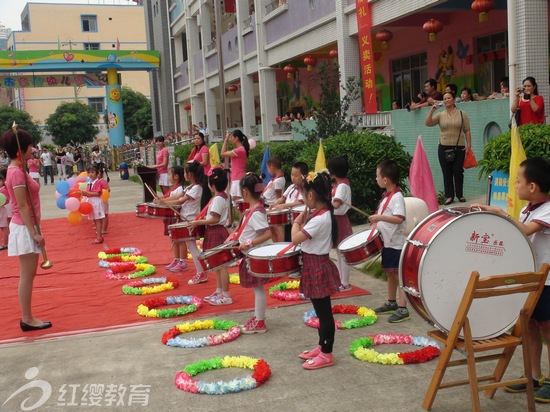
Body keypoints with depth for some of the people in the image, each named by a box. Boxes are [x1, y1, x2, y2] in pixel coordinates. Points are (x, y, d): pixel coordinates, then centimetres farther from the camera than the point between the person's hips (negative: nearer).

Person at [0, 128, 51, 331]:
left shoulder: (16, 170, 11)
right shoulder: (17, 172, -18)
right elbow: (22, 206, -20)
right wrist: (34, 232, -19)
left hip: (26, 227, 10)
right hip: (24, 228, -10)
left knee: (28, 275, 14)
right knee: (27, 276, -3)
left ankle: (27, 317, 21)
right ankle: (27, 319, 5)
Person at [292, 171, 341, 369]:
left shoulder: (320, 219, -24)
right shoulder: (323, 214, 6)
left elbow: (296, 238, -25)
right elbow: (304, 235, 12)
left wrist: (297, 221, -10)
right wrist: (303, 220, 0)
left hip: (317, 268, -10)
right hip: (316, 267, 10)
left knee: (324, 312, 1)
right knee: (321, 310, 19)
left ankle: (326, 354, 11)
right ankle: (321, 346, 33)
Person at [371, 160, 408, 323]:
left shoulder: (397, 197, -19)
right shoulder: (386, 195, 10)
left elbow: (399, 219, -31)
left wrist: (380, 217, -34)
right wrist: (376, 220, 9)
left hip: (397, 243, -10)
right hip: (387, 242, 10)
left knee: (399, 274, -6)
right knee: (390, 272, 18)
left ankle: (403, 309, -3)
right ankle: (391, 303, 31)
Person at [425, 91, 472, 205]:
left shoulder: (462, 114, 6)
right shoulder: (440, 115, 8)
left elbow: (467, 131, 4)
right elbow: (428, 123, -5)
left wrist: (469, 144, -4)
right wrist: (431, 110, -12)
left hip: (459, 147, -1)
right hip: (444, 147, 1)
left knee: (458, 172, -2)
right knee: (447, 173, 2)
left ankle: (460, 195, 10)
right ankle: (449, 196, 7)